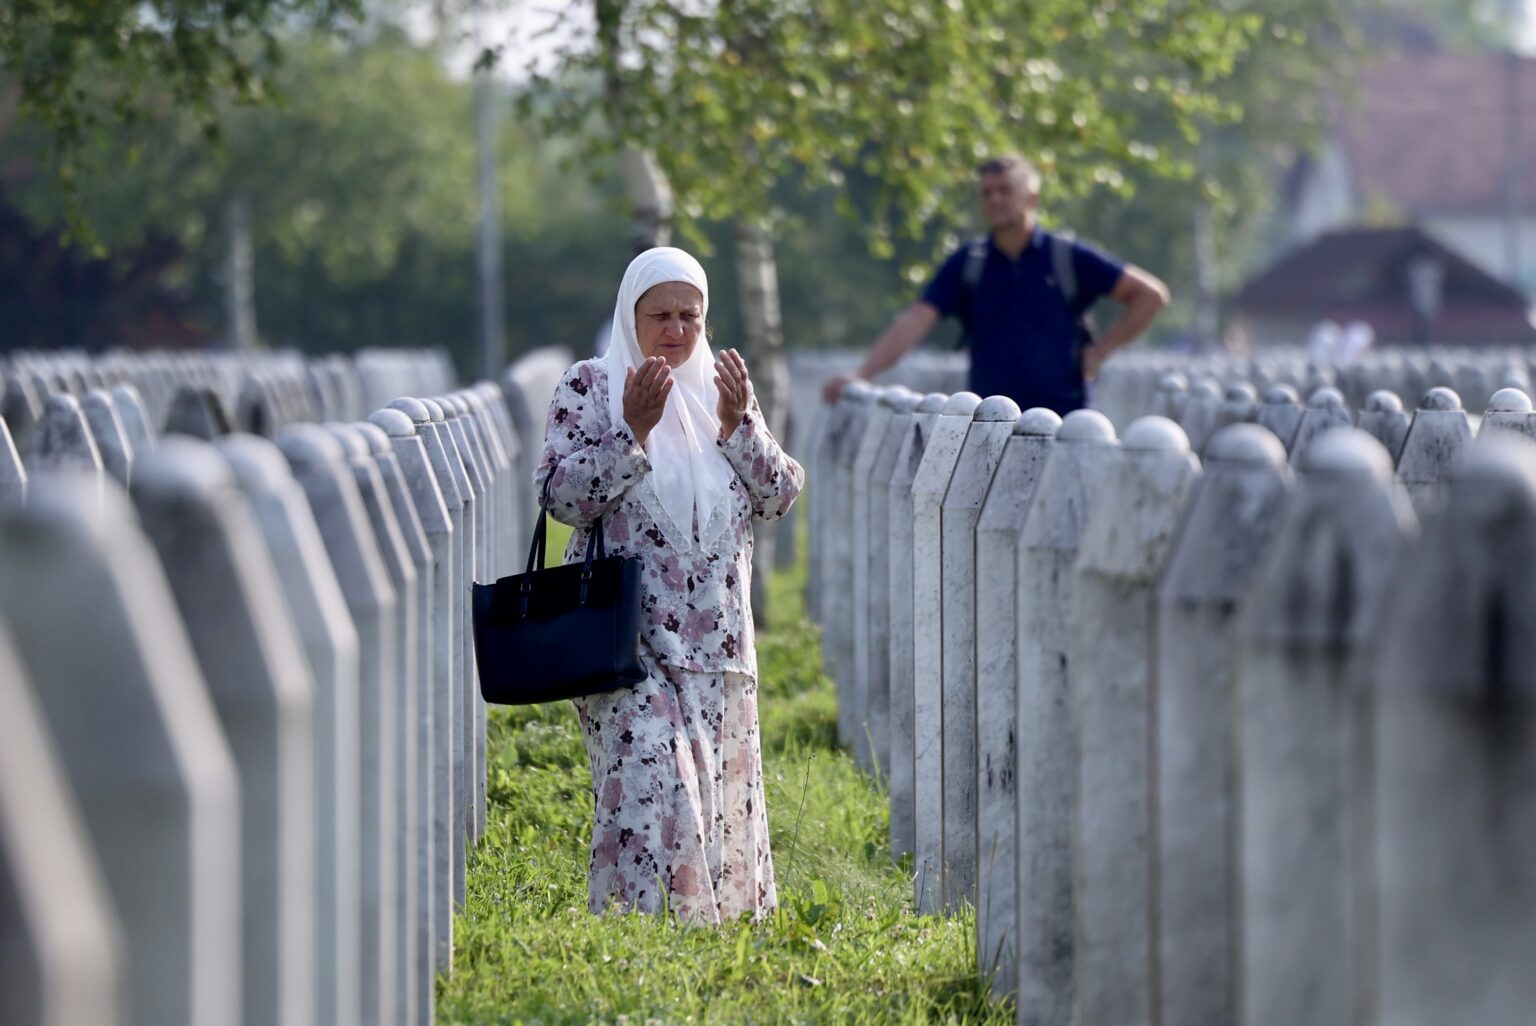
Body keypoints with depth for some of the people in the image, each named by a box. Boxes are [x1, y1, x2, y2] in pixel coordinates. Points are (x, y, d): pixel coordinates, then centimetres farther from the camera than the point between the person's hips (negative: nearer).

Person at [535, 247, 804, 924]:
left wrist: (738, 424, -7)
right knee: (648, 772, -16)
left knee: (721, 780, 5)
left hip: (716, 632, 4)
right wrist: (633, 431, -18)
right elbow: (564, 497, -9)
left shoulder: (722, 386, 13)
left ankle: (719, 914, 16)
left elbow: (780, 497, 7)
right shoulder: (590, 387, 1)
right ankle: (642, 915, -14)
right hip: (627, 630, -4)